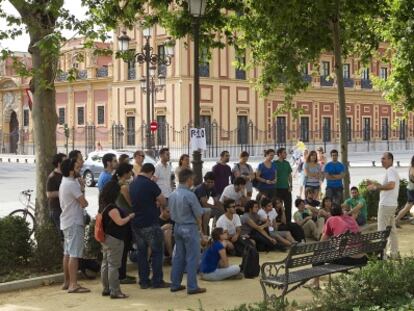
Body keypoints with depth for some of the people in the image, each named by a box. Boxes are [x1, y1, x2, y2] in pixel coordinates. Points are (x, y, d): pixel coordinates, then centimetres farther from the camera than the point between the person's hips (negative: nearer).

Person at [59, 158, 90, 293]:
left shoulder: (64, 183, 15)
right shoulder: (72, 184, -17)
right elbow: (84, 203, -17)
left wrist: (79, 203, 3)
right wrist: (83, 201, 3)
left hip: (66, 222, 10)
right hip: (74, 222, -10)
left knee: (67, 253, 14)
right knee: (74, 254, -11)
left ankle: (67, 282, 20)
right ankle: (73, 284, -14)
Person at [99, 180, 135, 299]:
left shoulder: (103, 205, 8)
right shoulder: (112, 207, -21)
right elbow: (120, 222, -21)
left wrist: (126, 215, 12)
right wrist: (130, 216, -7)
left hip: (106, 238, 10)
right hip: (114, 239, -10)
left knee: (105, 263, 14)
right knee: (113, 265, -5)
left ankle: (106, 289, 21)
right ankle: (115, 291, -2)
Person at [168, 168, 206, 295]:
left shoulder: (173, 194, 3)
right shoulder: (190, 195, -18)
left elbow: (171, 212, 10)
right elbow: (198, 214, -12)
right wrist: (199, 227, 4)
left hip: (177, 226, 7)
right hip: (189, 227, -7)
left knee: (178, 256, 15)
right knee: (192, 258, 0)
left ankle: (175, 284, 19)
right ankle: (192, 286, 2)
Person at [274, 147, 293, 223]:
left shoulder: (287, 163, 11)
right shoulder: (275, 163, -5)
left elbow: (290, 175, 14)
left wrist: (290, 186, 4)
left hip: (286, 188, 5)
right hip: (278, 188, -5)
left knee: (288, 206, 5)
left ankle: (288, 222, 12)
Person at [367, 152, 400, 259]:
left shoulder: (390, 171, -15)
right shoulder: (392, 171, 18)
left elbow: (391, 185, -32)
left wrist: (376, 187, -25)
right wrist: (375, 184, 17)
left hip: (386, 205, -11)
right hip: (392, 204, 11)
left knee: (382, 230, -7)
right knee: (391, 229, 14)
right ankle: (394, 253, 19)